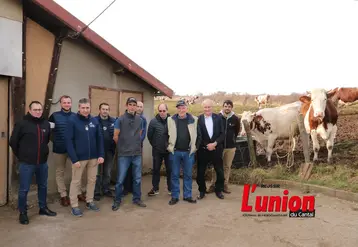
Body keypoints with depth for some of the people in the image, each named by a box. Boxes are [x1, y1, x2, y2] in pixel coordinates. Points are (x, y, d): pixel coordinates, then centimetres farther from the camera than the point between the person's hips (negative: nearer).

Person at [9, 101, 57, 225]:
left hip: (43, 162, 4)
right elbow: (13, 142, -2)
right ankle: (23, 213, 22)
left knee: (43, 186, 17)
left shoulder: (46, 124, 1)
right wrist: (21, 155, 3)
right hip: (27, 163, -4)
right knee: (24, 189, 6)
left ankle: (43, 208, 33)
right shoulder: (22, 124, -10)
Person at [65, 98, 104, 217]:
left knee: (92, 180, 15)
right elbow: (69, 141, -13)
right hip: (79, 157, -4)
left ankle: (89, 201, 31)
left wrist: (101, 155, -2)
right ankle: (74, 206, 21)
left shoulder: (94, 121, 3)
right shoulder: (72, 120, -9)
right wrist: (74, 159, -17)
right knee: (76, 182, 8)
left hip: (93, 157, 4)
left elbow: (99, 139, 6)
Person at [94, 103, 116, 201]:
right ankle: (96, 192, 21)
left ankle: (106, 190, 30)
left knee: (108, 172, 15)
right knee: (98, 173, 9)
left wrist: (115, 146, -8)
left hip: (110, 150, 3)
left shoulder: (114, 121, 0)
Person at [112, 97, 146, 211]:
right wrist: (123, 146, 9)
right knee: (120, 179, 3)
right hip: (124, 154, -3)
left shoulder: (139, 119, 4)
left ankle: (137, 198, 27)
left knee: (137, 178, 11)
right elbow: (115, 137, -2)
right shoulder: (120, 119, -7)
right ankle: (117, 200, 20)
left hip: (137, 153, 4)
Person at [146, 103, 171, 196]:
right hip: (157, 150, 1)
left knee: (170, 170, 9)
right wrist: (154, 145, 6)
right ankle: (155, 188, 22)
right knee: (156, 169, 10)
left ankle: (170, 188, 23)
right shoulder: (153, 121, -6)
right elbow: (149, 135, 2)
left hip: (169, 150, 0)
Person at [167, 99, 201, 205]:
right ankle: (174, 196, 18)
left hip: (189, 152, 0)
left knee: (188, 174, 10)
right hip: (175, 152, 0)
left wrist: (195, 147, 3)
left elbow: (198, 135, 6)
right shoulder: (171, 120, -2)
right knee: (175, 175, 7)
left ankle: (187, 195, 23)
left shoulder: (194, 120, -2)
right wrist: (169, 146, 3)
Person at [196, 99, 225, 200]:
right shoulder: (198, 119, -5)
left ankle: (218, 190, 29)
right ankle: (202, 191, 24)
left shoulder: (218, 118, 0)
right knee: (200, 172, 6)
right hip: (203, 150, -1)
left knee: (220, 171, 10)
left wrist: (215, 143, -15)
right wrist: (207, 145, -13)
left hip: (216, 149, 2)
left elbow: (222, 134, -2)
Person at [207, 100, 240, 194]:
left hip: (231, 147, 2)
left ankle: (225, 185, 22)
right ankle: (213, 185, 16)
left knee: (227, 166, 11)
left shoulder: (235, 119, -3)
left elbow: (237, 131, 12)